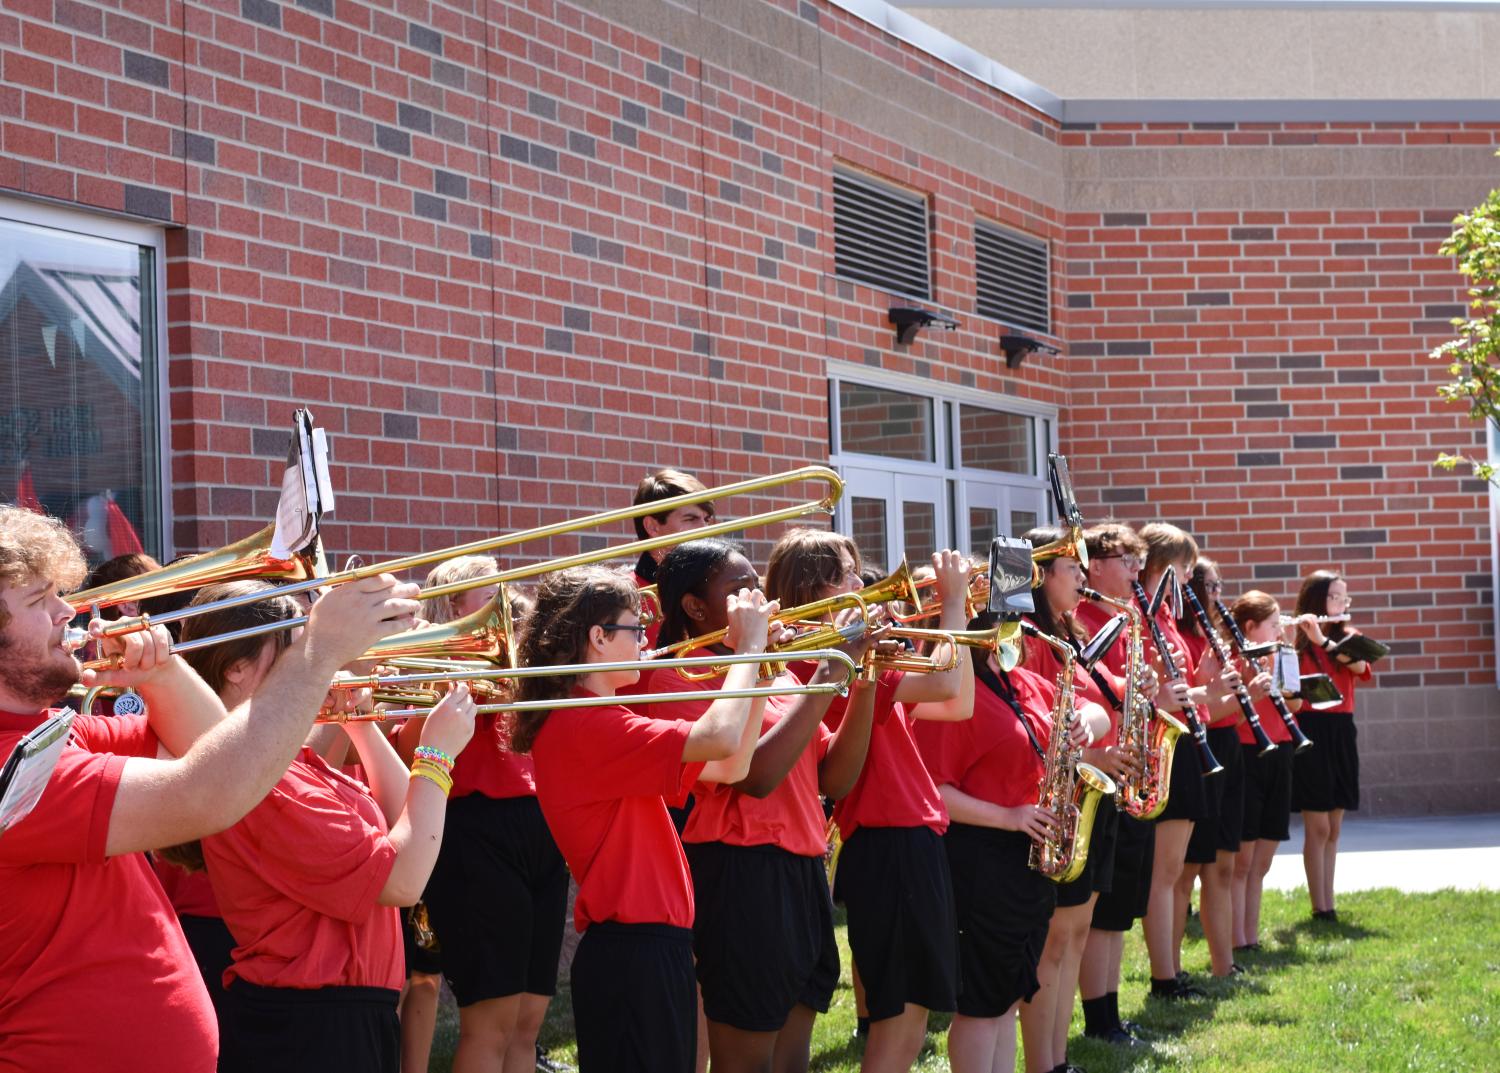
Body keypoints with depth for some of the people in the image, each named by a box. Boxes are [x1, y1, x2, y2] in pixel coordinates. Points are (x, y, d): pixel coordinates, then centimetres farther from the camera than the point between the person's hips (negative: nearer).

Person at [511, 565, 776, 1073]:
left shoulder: (594, 721, 14)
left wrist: (756, 670, 8)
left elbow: (730, 767, 15)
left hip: (648, 948, 10)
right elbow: (721, 737, -27)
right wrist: (749, 646, -13)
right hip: (632, 955, -10)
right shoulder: (583, 723, -18)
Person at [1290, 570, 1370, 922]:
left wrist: (1321, 638, -21)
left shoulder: (1348, 638, 11)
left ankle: (1328, 903, 14)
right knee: (1318, 827, -6)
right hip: (1309, 731, -5)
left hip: (1341, 732, 5)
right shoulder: (1294, 641, -2)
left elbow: (1359, 666, -10)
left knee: (1332, 828, 9)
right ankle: (1320, 908, -3)